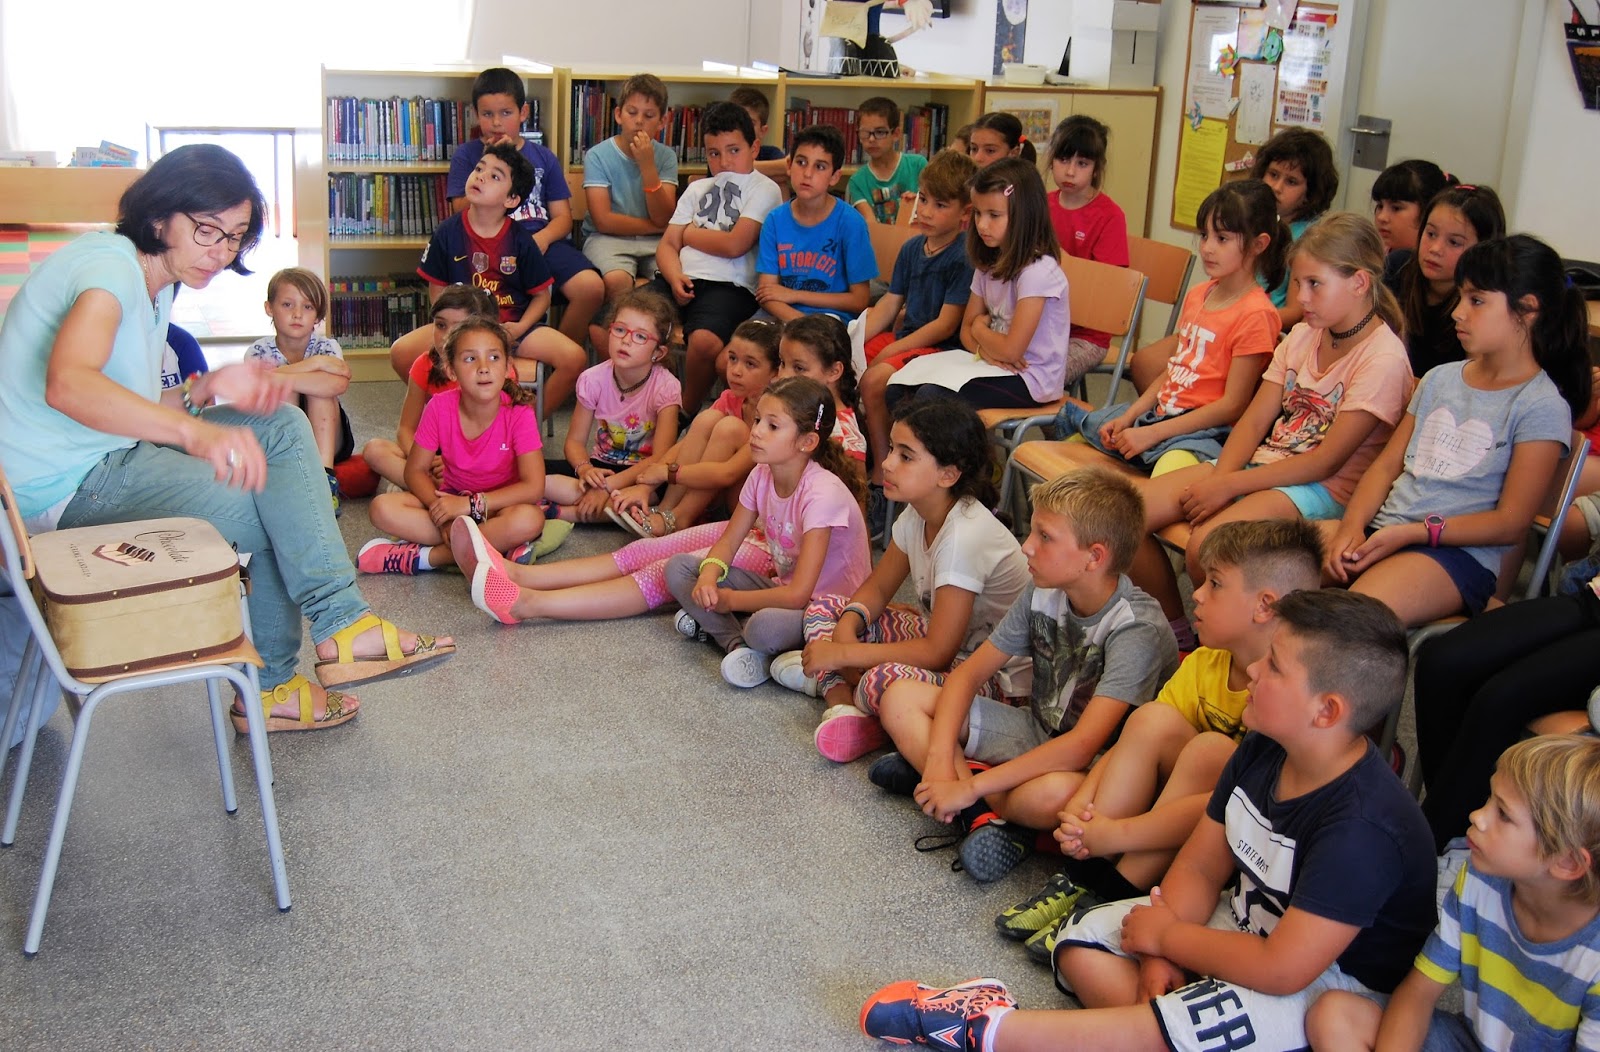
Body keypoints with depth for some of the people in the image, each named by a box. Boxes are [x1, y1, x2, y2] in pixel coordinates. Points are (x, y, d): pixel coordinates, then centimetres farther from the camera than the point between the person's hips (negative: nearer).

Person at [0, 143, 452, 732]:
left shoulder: (155, 282, 13)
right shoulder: (109, 265, -18)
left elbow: (126, 408, 10)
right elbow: (66, 385, -39)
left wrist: (206, 389, -7)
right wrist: (195, 430, -51)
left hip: (106, 462, 10)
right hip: (60, 489, -9)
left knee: (282, 427, -3)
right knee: (271, 503, -14)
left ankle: (340, 624, -10)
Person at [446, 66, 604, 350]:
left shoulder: (542, 156, 19)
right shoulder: (466, 155, 12)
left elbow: (562, 216, 13)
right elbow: (463, 214, 1)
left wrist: (542, 238, -10)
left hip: (542, 240, 3)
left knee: (591, 288, -24)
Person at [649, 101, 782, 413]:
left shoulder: (764, 190, 5)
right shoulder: (697, 189, 25)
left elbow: (734, 244, -9)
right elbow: (667, 245, 16)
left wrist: (689, 233, 7)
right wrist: (674, 276, -7)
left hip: (728, 285, -6)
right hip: (681, 280, 6)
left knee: (704, 341, -37)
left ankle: (687, 412, -9)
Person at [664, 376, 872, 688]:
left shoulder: (822, 493, -27)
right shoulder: (762, 475, -5)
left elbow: (797, 594, -29)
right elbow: (729, 541, 4)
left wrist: (732, 600, -19)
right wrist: (709, 576, -18)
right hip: (784, 588, 8)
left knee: (765, 625, -41)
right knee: (678, 568, -3)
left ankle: (710, 621, -8)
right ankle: (738, 645, -14)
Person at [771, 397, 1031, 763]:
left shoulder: (964, 537, -28)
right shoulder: (917, 514, -2)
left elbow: (937, 652, -27)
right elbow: (877, 588, 10)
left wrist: (843, 654, -24)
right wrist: (846, 628, -12)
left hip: (999, 679, -9)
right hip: (944, 640, 9)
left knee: (882, 681, -37)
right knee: (824, 607, 4)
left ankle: (830, 682, -3)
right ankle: (844, 707, -16)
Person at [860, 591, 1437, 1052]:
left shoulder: (1362, 826, -31)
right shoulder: (1260, 751, -5)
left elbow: (1284, 968, -32)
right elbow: (1199, 867, 1)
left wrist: (1166, 936, -17)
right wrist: (1160, 959, -16)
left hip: (1333, 983, -9)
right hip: (1249, 923, 9)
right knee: (1083, 937, -3)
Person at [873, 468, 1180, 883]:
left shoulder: (1137, 629, -26)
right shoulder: (1043, 593, -6)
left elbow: (1081, 746, -33)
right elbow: (968, 674, -2)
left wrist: (970, 787, -33)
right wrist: (939, 760, -19)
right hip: (1038, 732, 7)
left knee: (1052, 793, -43)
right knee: (901, 697, -6)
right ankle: (990, 817, -17)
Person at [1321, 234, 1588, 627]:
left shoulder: (1541, 407, -3)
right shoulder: (1440, 379, 17)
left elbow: (1510, 524, -7)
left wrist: (1410, 533, -15)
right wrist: (1352, 526, -4)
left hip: (1461, 551, -6)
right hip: (1378, 530, 6)